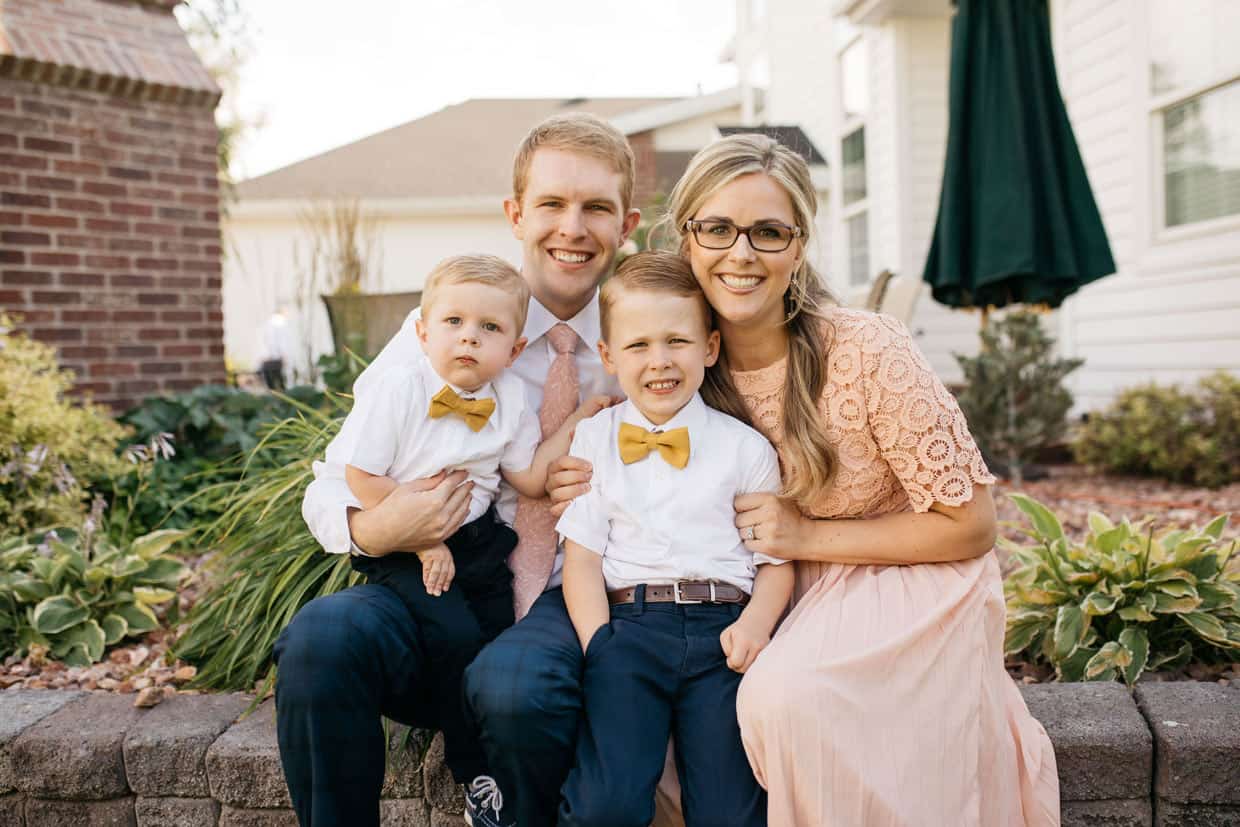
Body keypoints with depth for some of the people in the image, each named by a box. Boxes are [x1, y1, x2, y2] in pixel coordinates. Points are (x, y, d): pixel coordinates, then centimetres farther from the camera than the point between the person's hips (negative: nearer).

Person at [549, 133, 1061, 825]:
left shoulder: (868, 353, -21)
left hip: (913, 591, -4)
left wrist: (808, 536, -19)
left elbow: (971, 525, -13)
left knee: (786, 696, -31)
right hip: (796, 603, 5)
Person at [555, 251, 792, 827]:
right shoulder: (592, 440, 11)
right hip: (628, 626, 0)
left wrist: (756, 620, -10)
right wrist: (599, 648, -8)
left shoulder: (746, 447, 10)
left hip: (721, 628, 1)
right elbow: (581, 558, 5)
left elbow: (777, 558, 10)